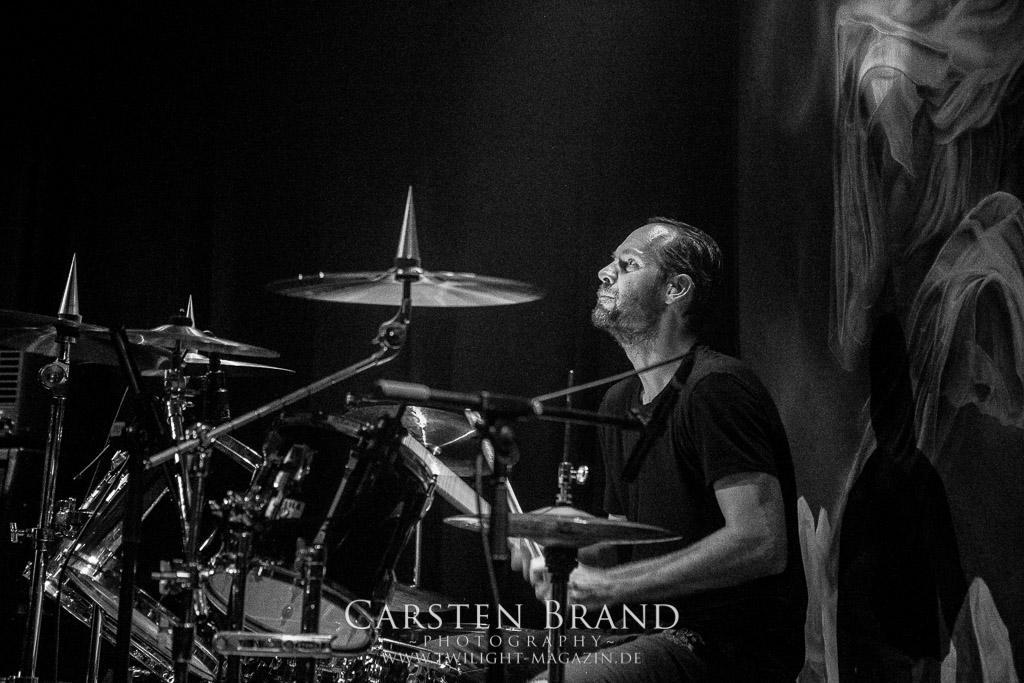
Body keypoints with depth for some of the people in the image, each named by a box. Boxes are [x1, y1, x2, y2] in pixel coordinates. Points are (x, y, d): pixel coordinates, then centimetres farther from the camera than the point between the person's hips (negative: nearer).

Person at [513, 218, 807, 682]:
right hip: (657, 628, 9)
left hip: (735, 646, -9)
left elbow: (761, 544, -25)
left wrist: (614, 585, -22)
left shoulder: (715, 390, -17)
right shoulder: (620, 402, 12)